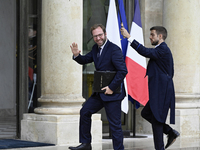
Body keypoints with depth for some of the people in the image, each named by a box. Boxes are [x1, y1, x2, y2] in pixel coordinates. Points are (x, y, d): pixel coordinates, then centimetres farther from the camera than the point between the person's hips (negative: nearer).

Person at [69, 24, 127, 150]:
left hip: (112, 92, -9)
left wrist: (111, 88, -21)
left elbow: (123, 71, -22)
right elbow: (85, 60, 19)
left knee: (115, 124, -5)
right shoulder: (96, 49, 9)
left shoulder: (114, 49, -17)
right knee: (85, 111, 14)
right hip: (100, 92, 9)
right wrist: (77, 55, -4)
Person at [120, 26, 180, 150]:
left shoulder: (163, 50, -14)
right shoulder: (161, 49, 17)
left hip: (161, 92, -10)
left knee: (156, 121, -5)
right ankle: (171, 132, 18)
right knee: (146, 114, 15)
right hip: (158, 92, 10)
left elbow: (145, 52, -27)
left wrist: (129, 37, -27)